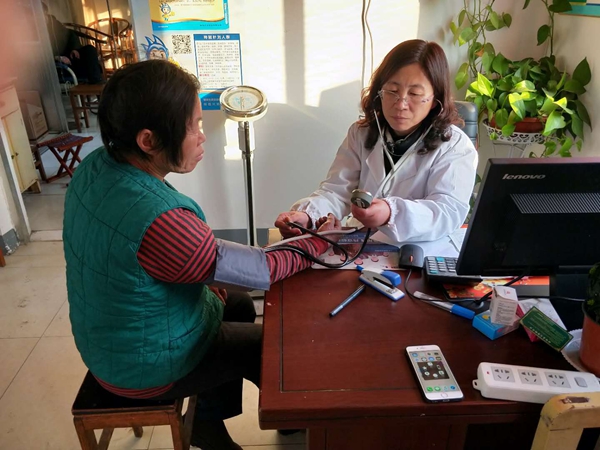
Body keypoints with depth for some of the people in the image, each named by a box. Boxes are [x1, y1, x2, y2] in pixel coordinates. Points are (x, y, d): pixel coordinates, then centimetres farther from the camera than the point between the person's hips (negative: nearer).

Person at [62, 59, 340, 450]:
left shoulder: (96, 165, -12)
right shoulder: (159, 220, -39)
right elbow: (263, 271, -26)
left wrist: (205, 286, 0)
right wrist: (319, 243, -9)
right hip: (144, 367, -8)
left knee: (240, 305, 23)